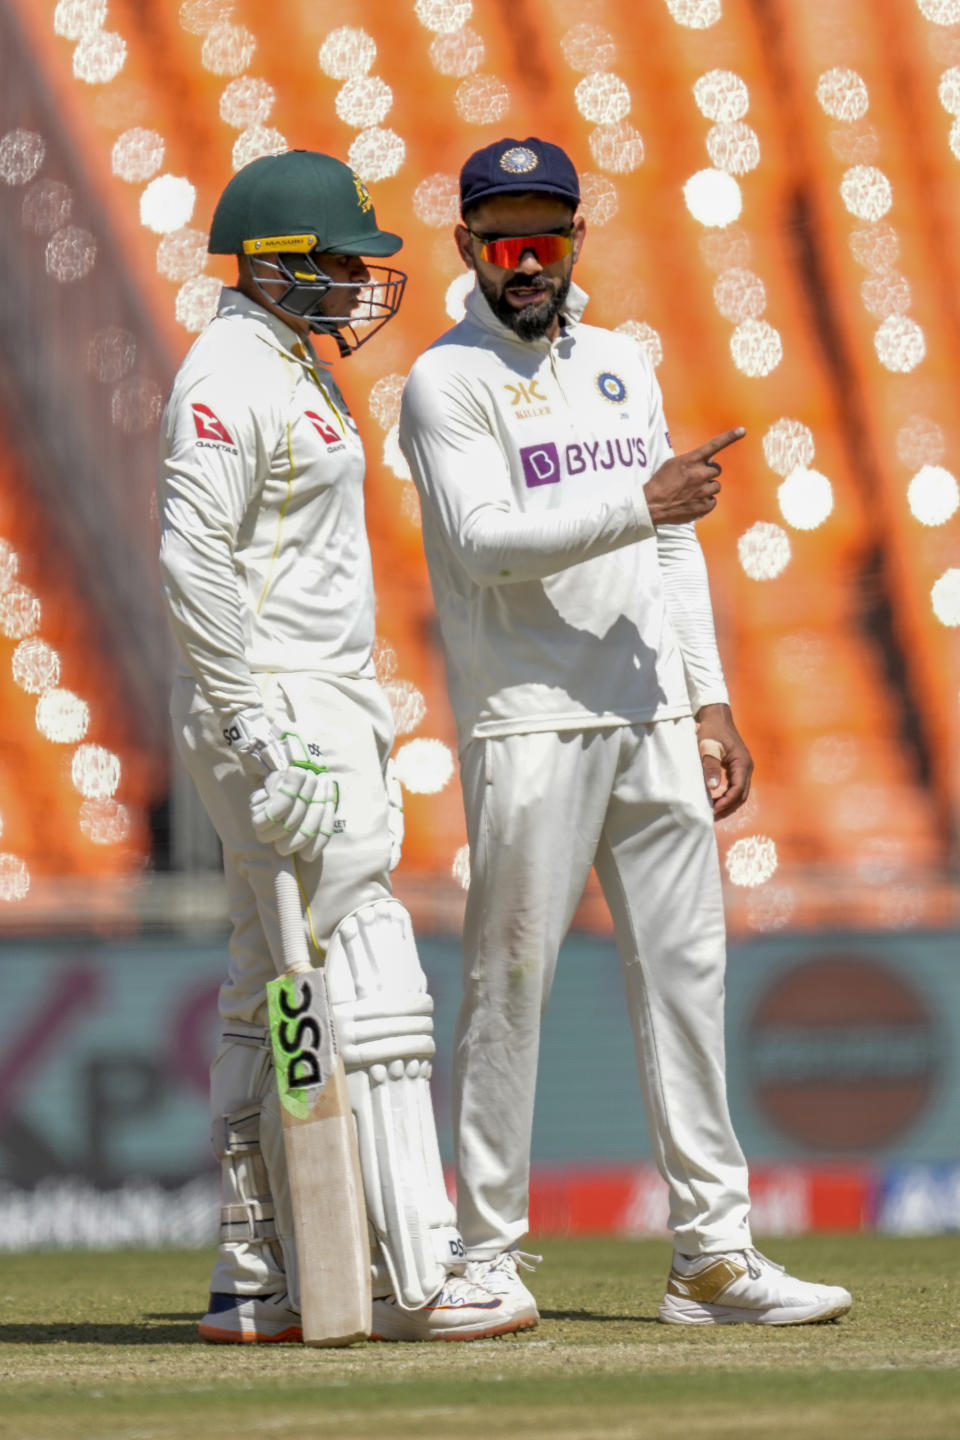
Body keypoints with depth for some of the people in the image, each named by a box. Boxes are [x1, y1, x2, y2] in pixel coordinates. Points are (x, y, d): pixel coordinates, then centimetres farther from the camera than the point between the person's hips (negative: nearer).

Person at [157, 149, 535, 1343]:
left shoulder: (295, 369, 18)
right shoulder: (230, 376, -14)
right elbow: (193, 559, -21)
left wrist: (356, 727, 20)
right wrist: (257, 728, -24)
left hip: (321, 710, 10)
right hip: (272, 711, -10)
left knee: (277, 998, 10)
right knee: (366, 985, -11)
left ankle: (255, 1282, 13)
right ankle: (418, 1280, -11)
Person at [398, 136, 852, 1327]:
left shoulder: (624, 367, 18)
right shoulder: (448, 383, -2)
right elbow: (483, 537, -16)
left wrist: (711, 700, 12)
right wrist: (640, 503, -21)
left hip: (654, 720, 6)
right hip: (529, 723, -6)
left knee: (687, 971, 4)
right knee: (510, 983, -4)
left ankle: (713, 1253, 6)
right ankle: (486, 1252, 2)